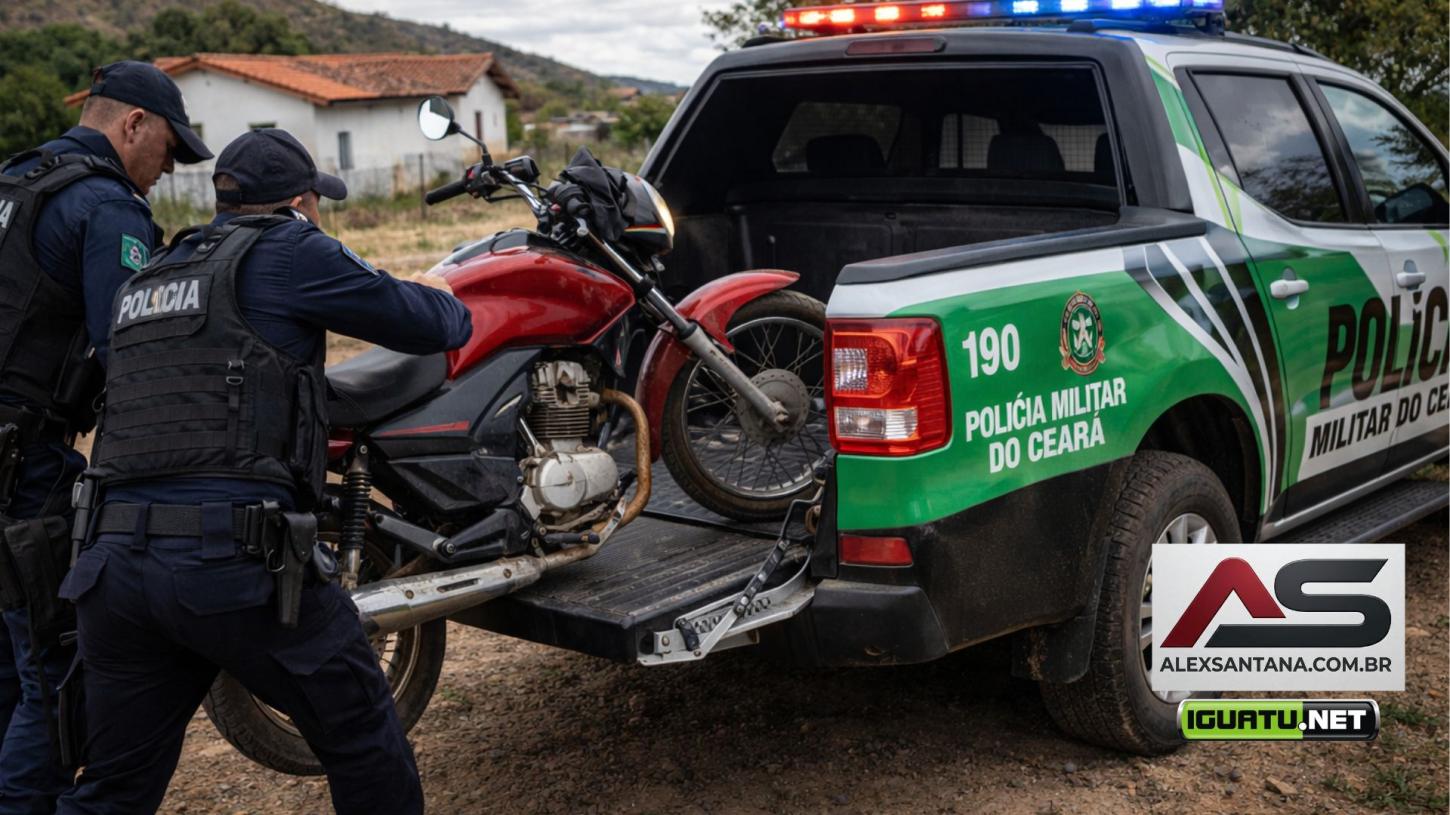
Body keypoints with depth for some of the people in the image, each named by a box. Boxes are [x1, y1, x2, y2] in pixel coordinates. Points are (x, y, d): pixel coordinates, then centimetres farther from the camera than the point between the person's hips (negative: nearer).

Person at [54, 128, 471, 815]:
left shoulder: (144, 279, 21)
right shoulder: (284, 250, 0)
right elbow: (426, 323, 4)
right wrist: (456, 313, 26)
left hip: (117, 556, 7)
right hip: (240, 561, -7)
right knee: (366, 747, 11)